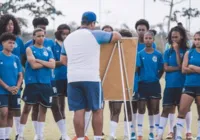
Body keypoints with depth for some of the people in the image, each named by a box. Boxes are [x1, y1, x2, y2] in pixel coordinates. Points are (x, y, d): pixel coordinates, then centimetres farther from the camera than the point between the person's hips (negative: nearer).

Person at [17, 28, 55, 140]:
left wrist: (39, 60, -10)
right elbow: (34, 65, -12)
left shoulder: (48, 52, 13)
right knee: (27, 108, -4)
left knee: (43, 109, 5)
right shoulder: (30, 49, 1)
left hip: (46, 83, 4)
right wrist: (46, 63, -2)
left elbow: (53, 65, -3)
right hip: (32, 82, -4)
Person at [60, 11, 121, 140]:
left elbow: (63, 60, 24)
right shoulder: (95, 34, -2)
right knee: (97, 110, 4)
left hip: (73, 78, 5)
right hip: (91, 78, -5)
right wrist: (112, 34, 29)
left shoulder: (69, 38, 15)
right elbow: (118, 36, 7)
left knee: (79, 111, 3)